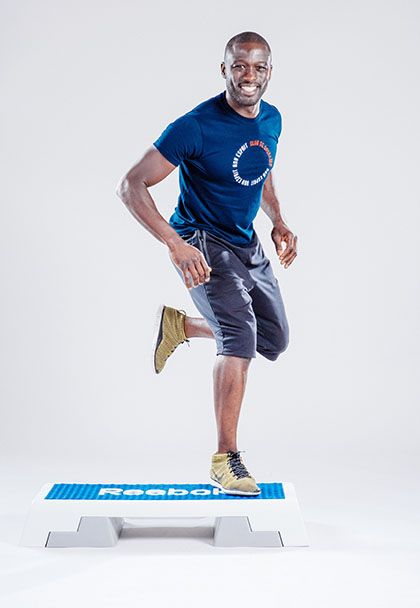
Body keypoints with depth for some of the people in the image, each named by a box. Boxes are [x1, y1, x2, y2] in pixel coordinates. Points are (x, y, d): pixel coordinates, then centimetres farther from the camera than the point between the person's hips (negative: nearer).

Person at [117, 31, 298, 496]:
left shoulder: (272, 120, 0)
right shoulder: (196, 127, -23)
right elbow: (130, 186, -25)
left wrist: (279, 223, 9)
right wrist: (175, 243, -36)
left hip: (247, 243, 8)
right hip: (201, 242, -7)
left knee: (274, 340, 12)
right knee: (240, 334, -24)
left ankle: (179, 324, 29)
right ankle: (226, 460, -13)